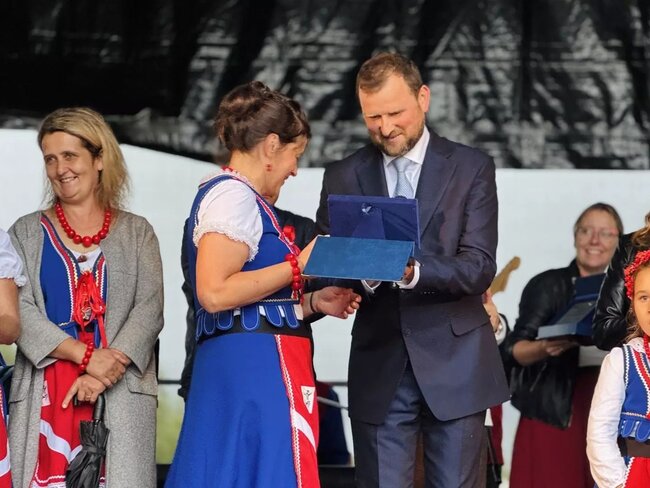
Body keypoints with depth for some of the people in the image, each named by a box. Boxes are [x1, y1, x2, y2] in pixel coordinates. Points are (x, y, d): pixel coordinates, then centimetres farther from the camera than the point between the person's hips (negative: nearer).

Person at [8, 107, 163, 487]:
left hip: (121, 392, 0)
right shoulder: (27, 233, 13)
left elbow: (149, 310, 2)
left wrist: (104, 373, -13)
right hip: (44, 395, 1)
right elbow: (21, 310, 1)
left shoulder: (137, 232, 13)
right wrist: (85, 355, -13)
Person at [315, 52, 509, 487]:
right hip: (379, 365, 2)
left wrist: (414, 272, -25)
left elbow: (479, 267, -7)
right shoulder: (344, 176, 10)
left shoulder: (471, 168, 3)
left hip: (453, 362, -2)